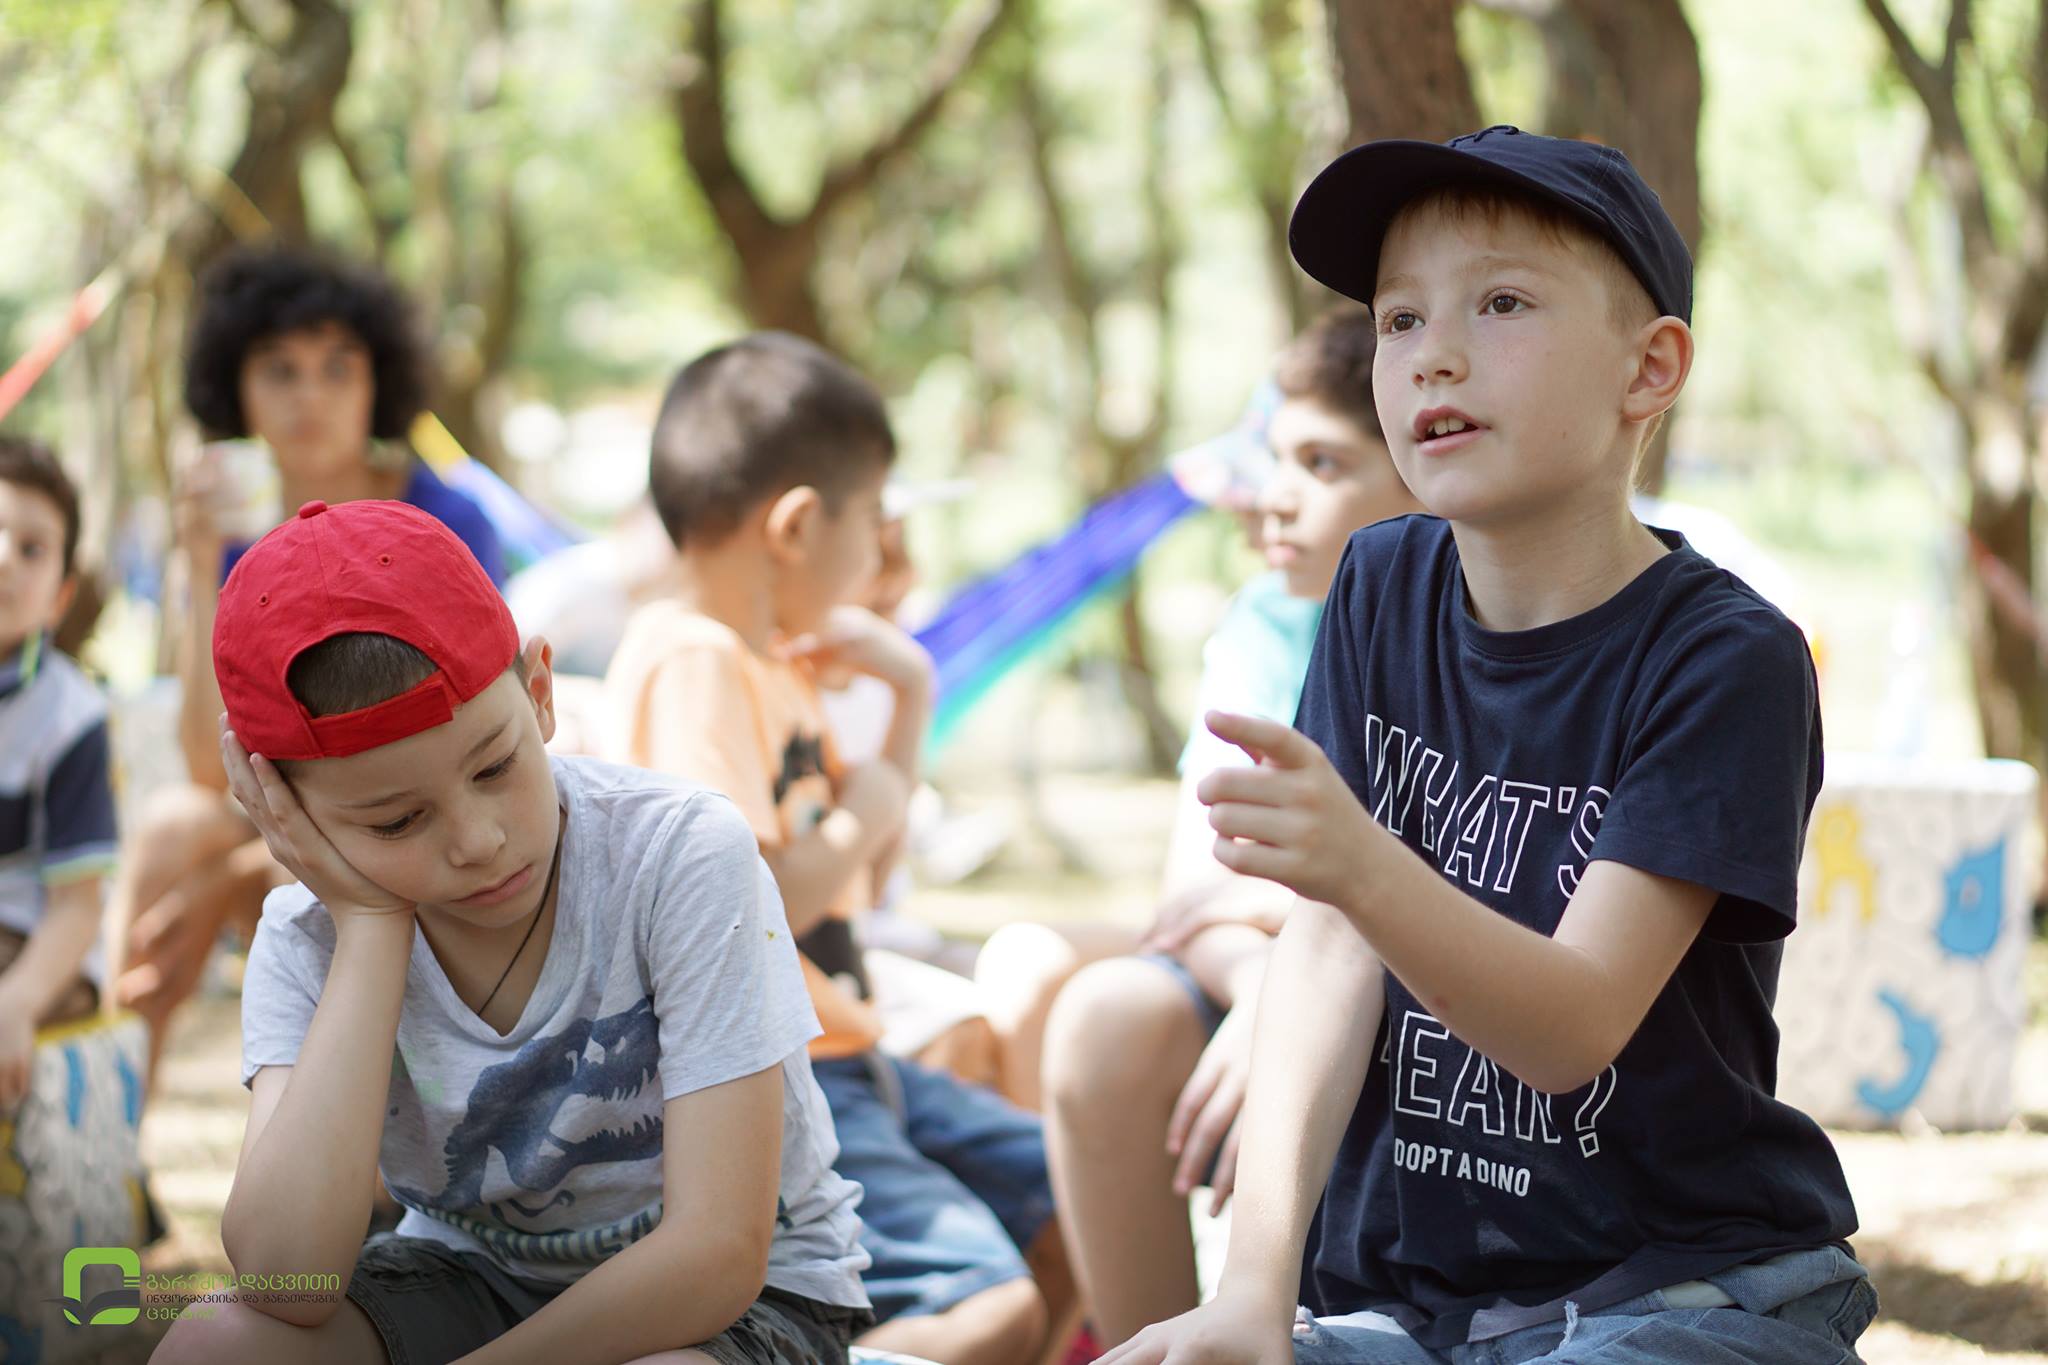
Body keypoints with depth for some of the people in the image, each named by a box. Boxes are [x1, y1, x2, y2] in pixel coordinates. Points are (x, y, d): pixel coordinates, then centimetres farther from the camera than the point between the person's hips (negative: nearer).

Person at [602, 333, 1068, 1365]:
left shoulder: (772, 661, 14)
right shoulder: (692, 663, -17)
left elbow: (856, 875, 23)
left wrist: (910, 697, 14)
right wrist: (867, 814, -10)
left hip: (838, 1059, 10)